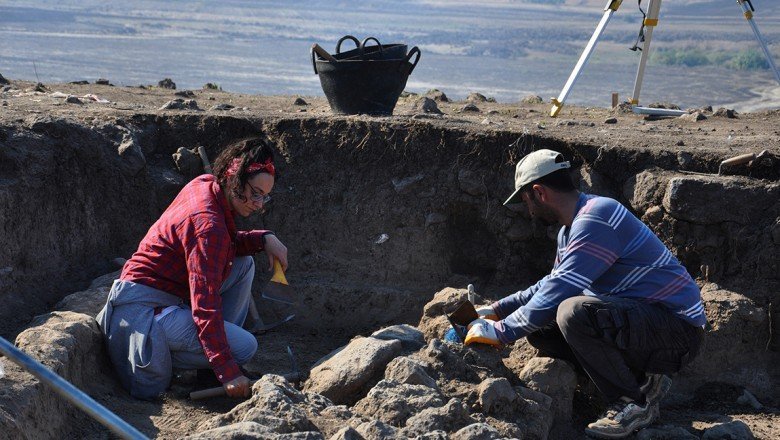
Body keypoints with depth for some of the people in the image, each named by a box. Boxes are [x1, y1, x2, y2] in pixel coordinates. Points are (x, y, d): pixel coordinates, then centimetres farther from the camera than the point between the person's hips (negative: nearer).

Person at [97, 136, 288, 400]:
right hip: (144, 307, -10)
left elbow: (228, 244, 20)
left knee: (244, 264, 12)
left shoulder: (206, 184, 1)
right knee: (245, 348, -15)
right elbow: (205, 305, -31)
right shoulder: (207, 223, -26)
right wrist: (228, 371, -33)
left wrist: (264, 239, -1)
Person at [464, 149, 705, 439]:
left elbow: (558, 292, -24)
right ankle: (640, 381, 7)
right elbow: (551, 285, 26)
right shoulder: (571, 229, 12)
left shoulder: (595, 218, -20)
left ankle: (635, 404, -11)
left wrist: (501, 331, -15)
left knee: (573, 313, -32)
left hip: (678, 328, -10)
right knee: (542, 329, 4)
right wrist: (497, 310, 20)